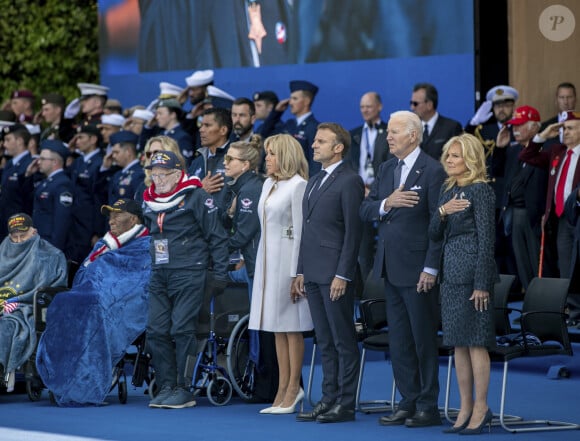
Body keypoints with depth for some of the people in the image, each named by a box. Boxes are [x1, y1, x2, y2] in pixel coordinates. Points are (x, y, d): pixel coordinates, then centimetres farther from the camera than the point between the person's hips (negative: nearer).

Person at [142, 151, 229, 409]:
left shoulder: (196, 197, -6)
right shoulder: (149, 202, 14)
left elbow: (217, 237, -5)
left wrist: (220, 274, -7)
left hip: (188, 274, -7)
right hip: (159, 276, 7)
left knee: (182, 330, -9)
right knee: (156, 331, 1)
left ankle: (184, 389, -3)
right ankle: (166, 387, 9)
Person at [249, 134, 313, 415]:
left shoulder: (298, 185, -9)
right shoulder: (268, 184, 15)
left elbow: (300, 231, -13)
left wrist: (296, 273, -16)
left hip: (287, 258, -8)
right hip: (267, 258, 8)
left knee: (291, 325, -4)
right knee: (277, 327, 8)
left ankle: (293, 388, 0)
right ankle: (283, 389, 11)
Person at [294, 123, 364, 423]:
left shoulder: (349, 181, -8)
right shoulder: (314, 182, 19)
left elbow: (353, 231, -13)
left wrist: (342, 275, -18)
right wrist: (300, 272, 16)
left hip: (335, 274, -9)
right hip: (313, 274, 9)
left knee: (344, 341, -3)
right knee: (325, 342, 10)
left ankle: (345, 404, -1)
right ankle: (329, 399, 14)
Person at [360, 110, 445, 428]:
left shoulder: (432, 171, -10)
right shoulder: (386, 170, 13)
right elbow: (365, 211, 9)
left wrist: (430, 268, -16)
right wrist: (386, 203, -12)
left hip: (417, 270, -7)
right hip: (390, 267, 7)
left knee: (423, 339, 0)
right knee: (398, 339, 10)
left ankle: (428, 407, 6)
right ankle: (408, 403, 17)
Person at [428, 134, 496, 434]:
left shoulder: (480, 191, -9)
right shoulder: (447, 190, 14)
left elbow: (486, 239, -12)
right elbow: (434, 235, 14)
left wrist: (481, 284, -17)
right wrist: (442, 212, -8)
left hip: (472, 271, -8)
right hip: (451, 271, 8)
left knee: (475, 341, -6)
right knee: (458, 342, 9)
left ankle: (481, 408, -1)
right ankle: (466, 408, 13)